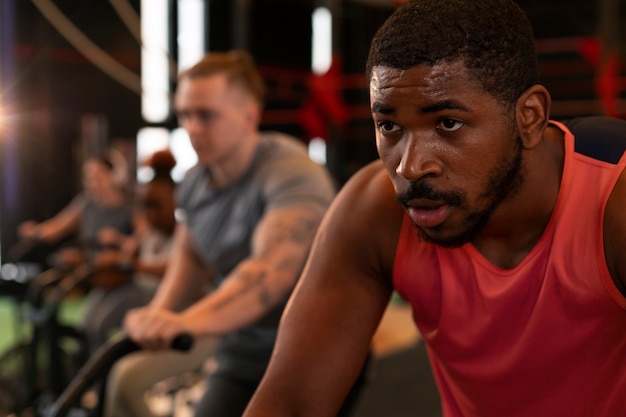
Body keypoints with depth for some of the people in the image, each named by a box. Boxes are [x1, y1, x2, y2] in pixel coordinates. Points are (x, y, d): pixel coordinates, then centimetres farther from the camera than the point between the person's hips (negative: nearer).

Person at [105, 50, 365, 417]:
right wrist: (158, 317, -9)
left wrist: (191, 322, -55)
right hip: (242, 362, 7)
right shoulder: (195, 184, 2)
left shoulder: (290, 173, -23)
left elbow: (272, 269, -39)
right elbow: (191, 258, 12)